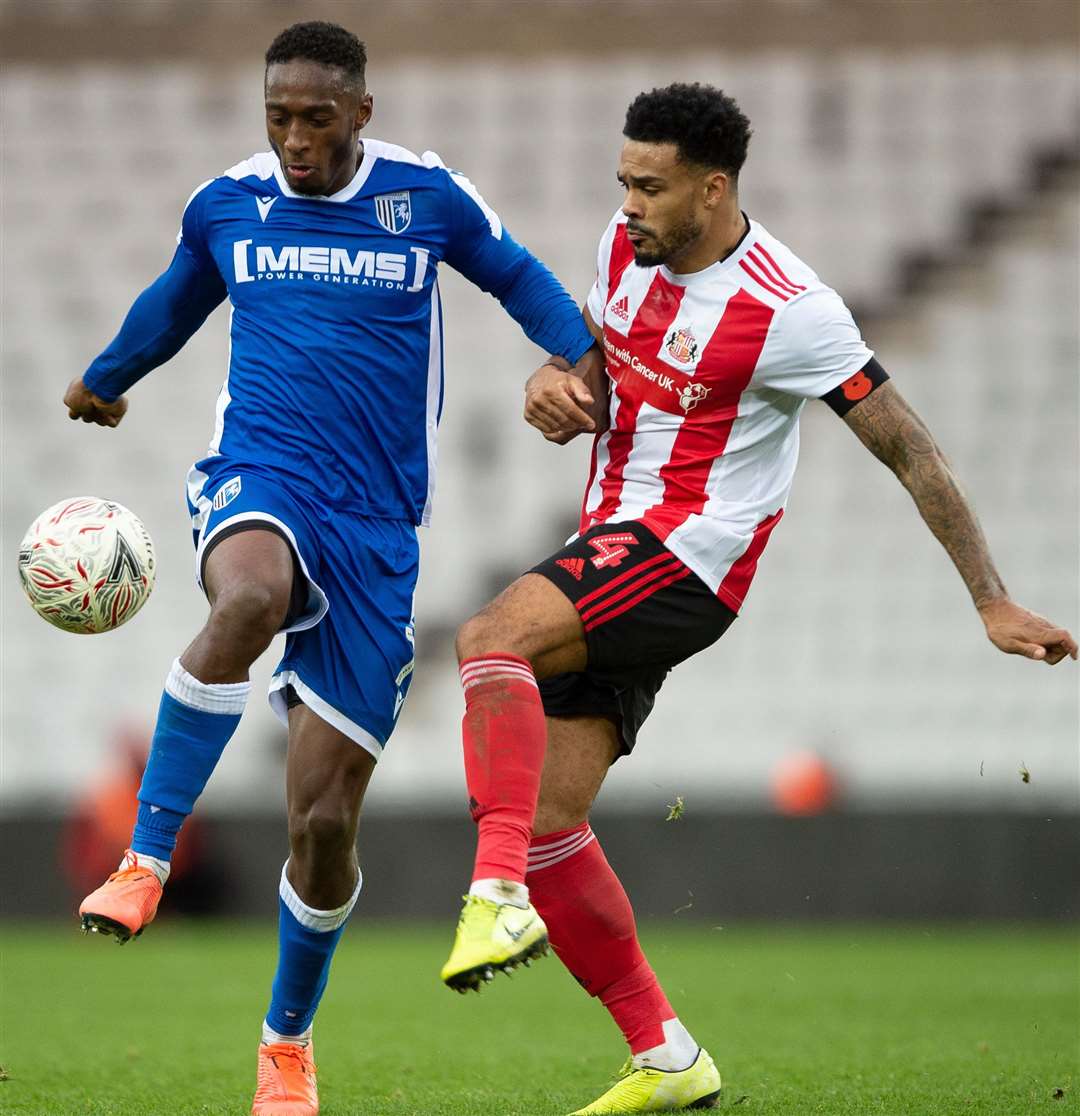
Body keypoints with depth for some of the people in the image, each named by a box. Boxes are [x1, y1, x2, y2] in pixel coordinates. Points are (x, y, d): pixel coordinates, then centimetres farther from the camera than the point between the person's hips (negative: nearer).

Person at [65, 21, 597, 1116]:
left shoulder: (429, 196, 2)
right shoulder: (224, 205, 7)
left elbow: (519, 278, 19)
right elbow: (175, 299, 29)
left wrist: (585, 359, 0)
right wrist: (105, 379, 46)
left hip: (376, 531, 0)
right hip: (257, 485, 0)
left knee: (324, 824, -2)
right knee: (249, 599, -41)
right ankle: (143, 862, -36)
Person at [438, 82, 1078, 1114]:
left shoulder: (789, 310, -16)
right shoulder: (626, 245, 5)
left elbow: (907, 449, -11)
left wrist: (992, 604, -11)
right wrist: (551, 385, -1)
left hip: (688, 555, -8)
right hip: (613, 543, 8)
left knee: (490, 637, -32)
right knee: (544, 821, 0)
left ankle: (499, 895, -40)